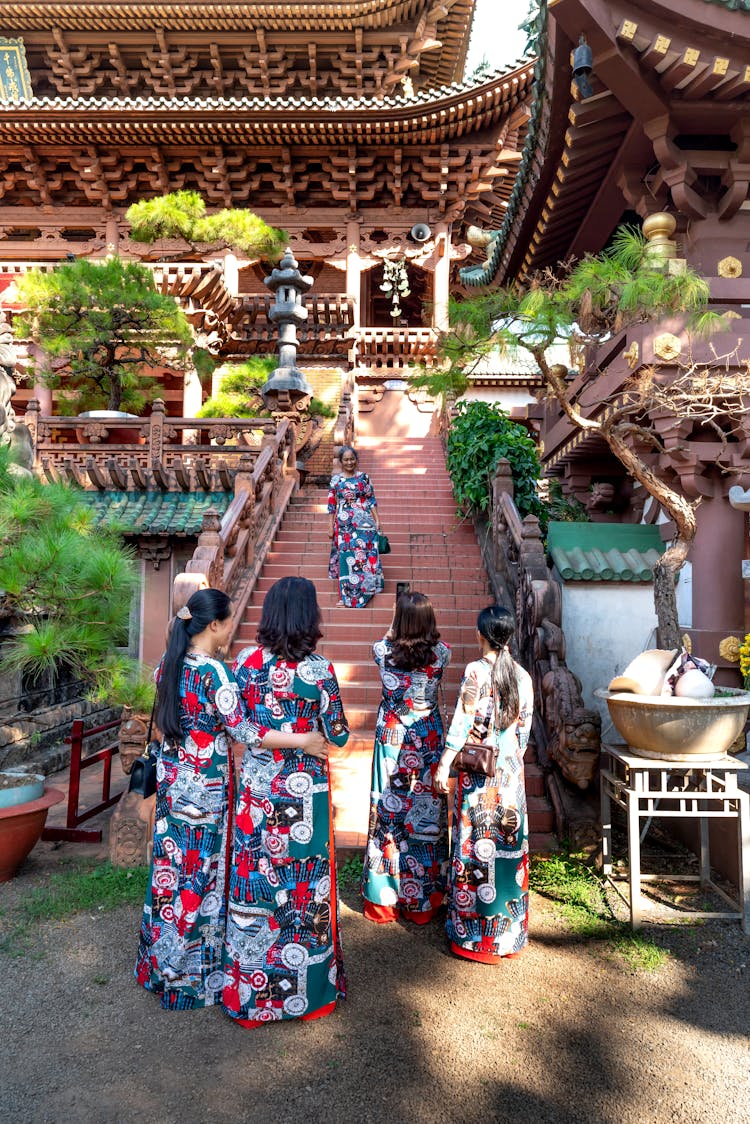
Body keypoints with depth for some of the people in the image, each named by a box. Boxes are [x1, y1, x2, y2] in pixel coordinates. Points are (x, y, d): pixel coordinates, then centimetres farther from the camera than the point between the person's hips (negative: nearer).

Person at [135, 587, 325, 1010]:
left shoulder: (168, 664, 1)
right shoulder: (215, 672, -22)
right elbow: (242, 729, -23)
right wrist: (303, 740, -21)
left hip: (172, 781, 7)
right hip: (206, 789, -7)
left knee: (172, 867, 19)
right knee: (202, 875, 8)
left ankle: (161, 962, 36)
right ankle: (195, 972, 25)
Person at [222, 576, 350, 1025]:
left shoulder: (247, 660, -8)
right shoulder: (319, 670, -15)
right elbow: (338, 737, -6)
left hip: (256, 786, 3)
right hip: (304, 789, -2)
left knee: (254, 879, 16)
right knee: (303, 885, 12)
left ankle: (249, 986, 32)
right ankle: (306, 987, 30)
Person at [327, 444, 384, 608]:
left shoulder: (364, 477, 4)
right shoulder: (336, 480, 3)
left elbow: (371, 500, 6)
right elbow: (332, 504, 5)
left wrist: (377, 520, 1)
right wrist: (331, 525, 2)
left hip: (364, 523, 1)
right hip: (344, 525, 0)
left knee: (364, 556, 2)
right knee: (345, 557, 1)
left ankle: (364, 589, 16)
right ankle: (346, 594, 7)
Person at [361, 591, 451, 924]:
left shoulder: (385, 651, -12)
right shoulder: (440, 653, -11)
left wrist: (397, 628, 27)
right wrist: (425, 630, 28)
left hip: (392, 737, 0)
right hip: (428, 738, 1)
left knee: (388, 810, 10)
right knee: (427, 811, 10)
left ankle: (384, 897, 23)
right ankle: (423, 900, 23)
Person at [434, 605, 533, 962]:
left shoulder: (476, 671, -14)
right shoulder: (522, 675, 2)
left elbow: (462, 722, -15)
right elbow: (524, 726, 9)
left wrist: (444, 765, -9)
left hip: (478, 771, -5)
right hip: (511, 770, 5)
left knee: (477, 843, 4)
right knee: (510, 841, 14)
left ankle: (477, 935, 16)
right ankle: (510, 931, 28)